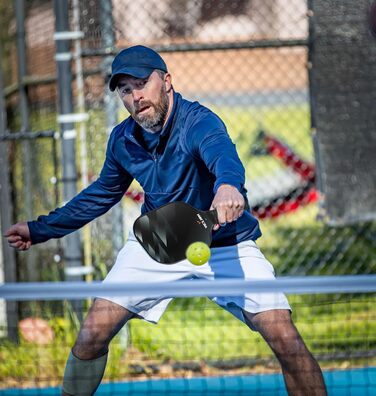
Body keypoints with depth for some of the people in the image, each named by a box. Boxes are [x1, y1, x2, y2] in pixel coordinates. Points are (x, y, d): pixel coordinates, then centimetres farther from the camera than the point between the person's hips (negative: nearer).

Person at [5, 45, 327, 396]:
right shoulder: (122, 139, -6)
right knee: (92, 335, -7)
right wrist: (41, 229, 18)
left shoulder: (197, 122, -26)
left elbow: (221, 152, -52)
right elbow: (102, 194, 15)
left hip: (225, 245, -5)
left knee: (286, 340, -21)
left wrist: (227, 185, -76)